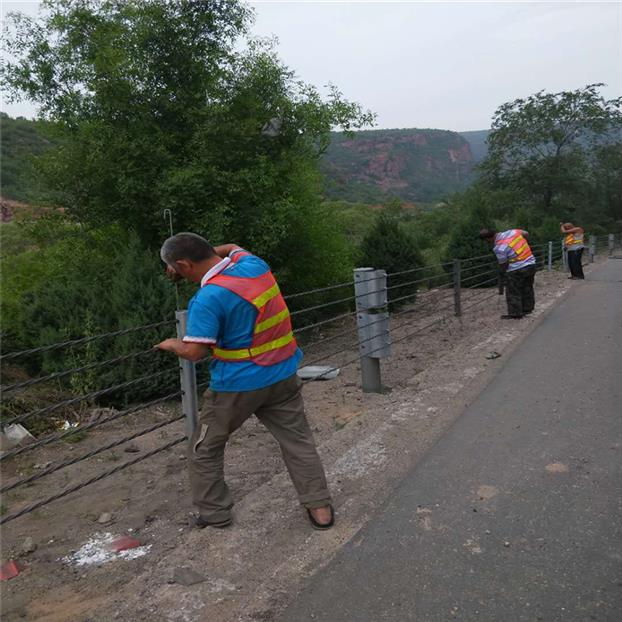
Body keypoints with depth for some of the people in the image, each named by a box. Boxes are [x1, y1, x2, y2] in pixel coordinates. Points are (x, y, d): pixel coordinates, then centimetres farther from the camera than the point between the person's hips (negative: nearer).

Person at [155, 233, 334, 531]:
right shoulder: (253, 263, -3)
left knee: (205, 450, 15)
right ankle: (319, 507, 20)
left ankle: (214, 514, 26)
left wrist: (172, 344, -1)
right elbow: (232, 247, 21)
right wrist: (203, 254, 14)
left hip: (238, 385, -6)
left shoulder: (209, 297, -23)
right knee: (297, 440, 16)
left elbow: (194, 351, -21)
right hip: (282, 375, 6)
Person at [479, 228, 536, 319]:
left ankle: (515, 314, 9)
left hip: (517, 270, -8)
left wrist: (504, 271, 11)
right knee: (527, 288, 22)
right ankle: (527, 308, 35)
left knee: (513, 292, 4)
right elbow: (526, 233, 16)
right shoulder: (511, 231, -2)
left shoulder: (499, 247, -21)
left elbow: (503, 264, -10)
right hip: (531, 264, 8)